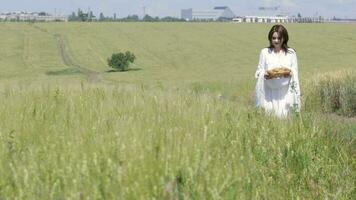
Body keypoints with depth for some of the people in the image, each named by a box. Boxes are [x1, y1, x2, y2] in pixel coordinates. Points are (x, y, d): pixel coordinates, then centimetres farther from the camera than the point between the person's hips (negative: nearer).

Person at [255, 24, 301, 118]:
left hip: (285, 92, 0)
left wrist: (290, 74, -15)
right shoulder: (265, 52, 6)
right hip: (269, 92, 0)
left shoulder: (291, 53, 6)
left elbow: (295, 72, 8)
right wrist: (265, 75, -15)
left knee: (284, 116, -2)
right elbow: (259, 71, 7)